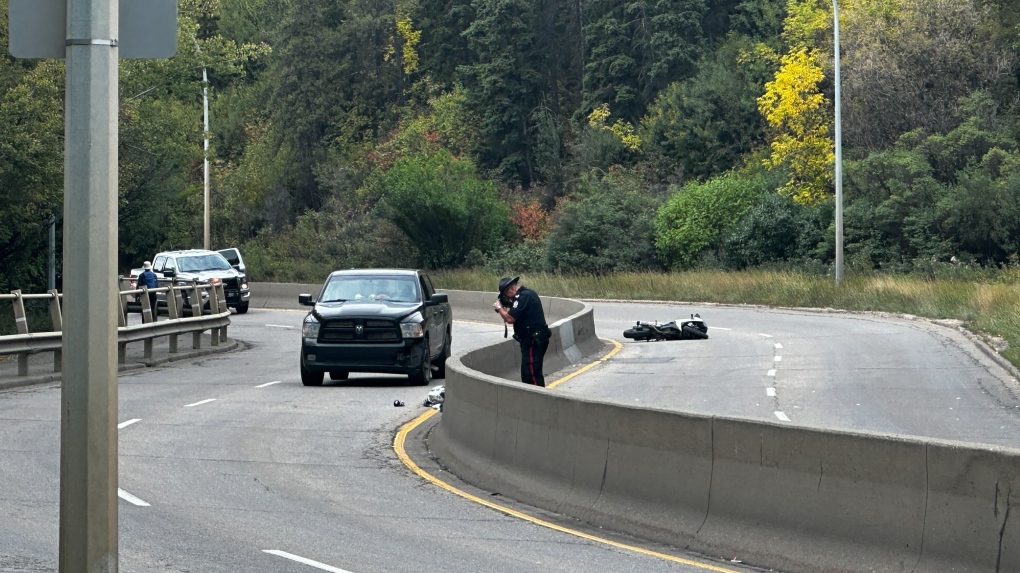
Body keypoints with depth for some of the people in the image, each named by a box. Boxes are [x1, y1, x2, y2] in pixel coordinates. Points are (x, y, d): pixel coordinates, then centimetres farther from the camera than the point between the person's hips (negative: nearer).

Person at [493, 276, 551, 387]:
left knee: (532, 375, -11)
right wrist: (507, 306, 7)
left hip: (533, 341, -11)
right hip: (537, 339, 11)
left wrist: (499, 307, -4)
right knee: (526, 374, 16)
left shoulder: (523, 297, -17)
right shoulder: (529, 293, 14)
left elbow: (510, 319, -20)